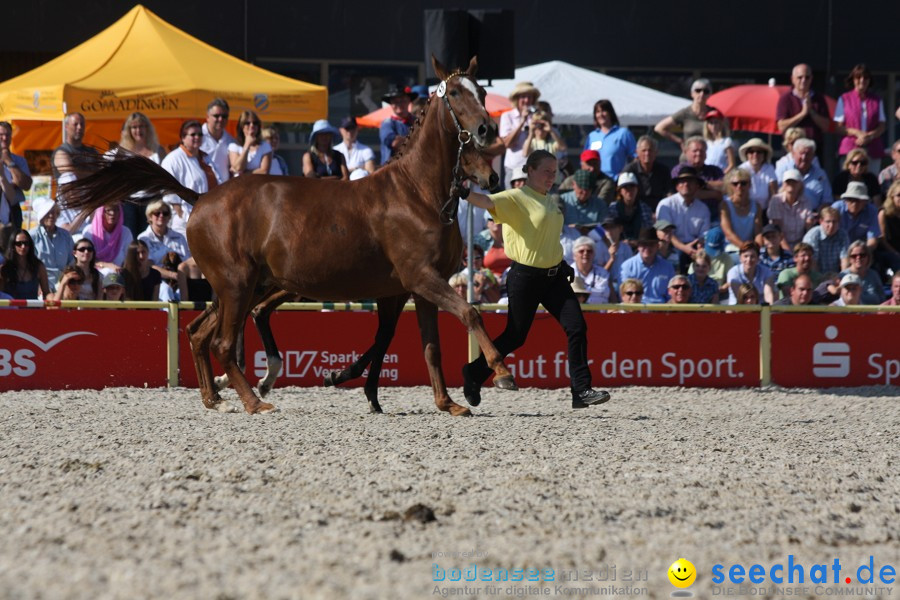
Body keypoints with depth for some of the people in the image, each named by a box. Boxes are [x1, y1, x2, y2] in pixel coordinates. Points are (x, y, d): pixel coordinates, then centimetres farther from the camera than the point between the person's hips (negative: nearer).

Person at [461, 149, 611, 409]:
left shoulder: (550, 201, 14)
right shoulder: (517, 198, -11)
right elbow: (488, 202, -29)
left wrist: (563, 264, 23)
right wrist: (464, 192, -47)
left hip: (554, 275, 7)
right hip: (525, 277, -7)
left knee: (577, 327, -5)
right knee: (515, 336, 2)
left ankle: (582, 390, -4)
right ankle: (474, 373, 23)